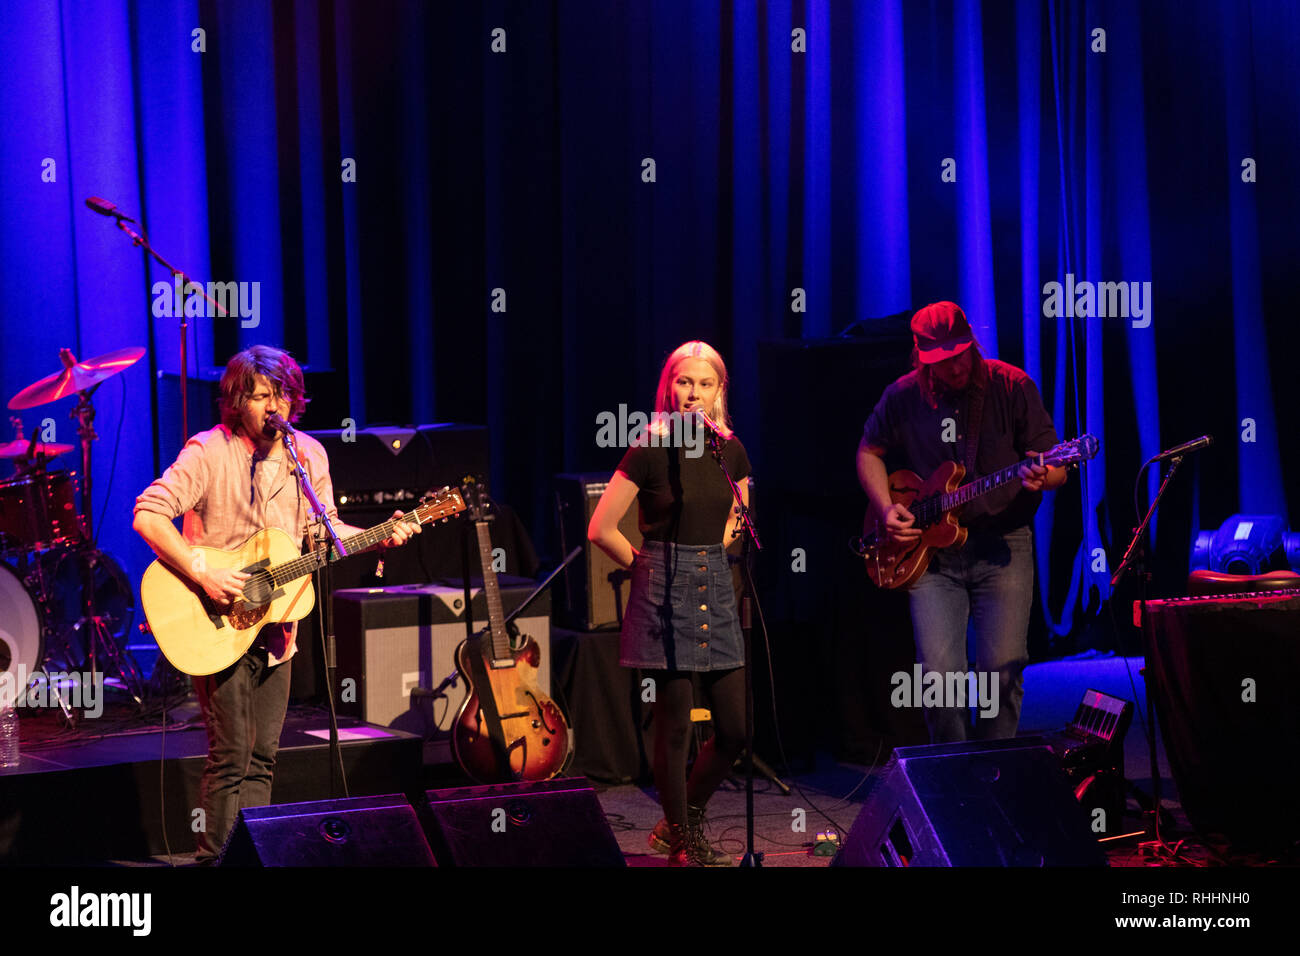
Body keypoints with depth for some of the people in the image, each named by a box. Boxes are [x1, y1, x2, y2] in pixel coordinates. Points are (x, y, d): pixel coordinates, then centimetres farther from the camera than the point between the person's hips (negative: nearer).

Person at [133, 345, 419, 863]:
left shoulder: (308, 455, 5)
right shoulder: (209, 452, -14)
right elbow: (148, 515, -21)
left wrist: (379, 537, -2)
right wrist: (203, 574, -27)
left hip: (273, 622, 6)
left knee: (261, 757, 9)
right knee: (231, 754, -7)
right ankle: (215, 859, 2)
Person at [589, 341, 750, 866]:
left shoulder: (730, 450, 6)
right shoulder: (651, 451, -9)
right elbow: (601, 529, -8)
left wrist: (711, 557, 10)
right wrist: (650, 567, 0)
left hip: (716, 589, 6)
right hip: (665, 594, -5)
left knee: (735, 729, 4)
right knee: (675, 727, -2)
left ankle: (680, 823, 24)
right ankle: (683, 843, 12)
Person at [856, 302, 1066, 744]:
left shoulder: (1012, 387, -3)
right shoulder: (903, 397, 2)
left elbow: (1057, 471, 0)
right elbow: (869, 453, 19)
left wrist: (1041, 477, -23)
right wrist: (886, 510, 3)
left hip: (1002, 545, -1)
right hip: (932, 552, 1)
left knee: (1002, 668, -8)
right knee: (939, 671, -10)